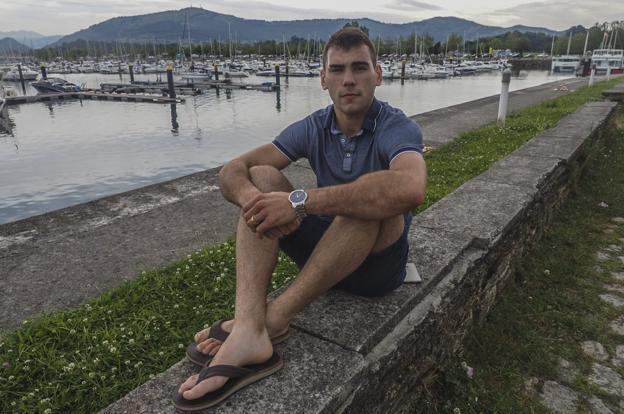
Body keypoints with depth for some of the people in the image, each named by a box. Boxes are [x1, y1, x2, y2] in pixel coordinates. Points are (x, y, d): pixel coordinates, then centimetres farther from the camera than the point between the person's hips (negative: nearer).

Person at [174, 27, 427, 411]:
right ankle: (249, 330, -34)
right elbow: (233, 171, -9)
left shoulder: (398, 128, -15)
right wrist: (252, 200, -33)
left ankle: (272, 319, -29)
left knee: (372, 197, -34)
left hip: (379, 260, -4)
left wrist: (301, 201, -39)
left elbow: (410, 189, -40)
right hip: (323, 254, 4)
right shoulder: (313, 128, -1)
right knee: (262, 177, -15)